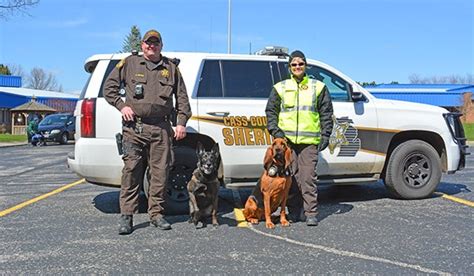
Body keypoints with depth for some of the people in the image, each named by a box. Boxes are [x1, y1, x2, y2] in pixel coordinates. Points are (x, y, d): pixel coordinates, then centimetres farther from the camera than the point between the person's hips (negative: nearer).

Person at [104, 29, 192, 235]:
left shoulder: (170, 68, 16)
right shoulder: (129, 63, 10)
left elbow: (182, 97, 16)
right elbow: (109, 87, 13)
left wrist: (181, 122, 7)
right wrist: (121, 106, -1)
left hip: (161, 128, 2)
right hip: (134, 127, -2)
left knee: (160, 172, 2)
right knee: (131, 171, -6)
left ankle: (156, 214, 13)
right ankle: (126, 216, 2)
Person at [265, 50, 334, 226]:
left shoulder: (318, 87, 11)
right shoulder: (280, 88, 12)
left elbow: (326, 113, 11)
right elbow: (271, 111, 13)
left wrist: (325, 135, 2)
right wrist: (275, 131, -1)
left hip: (309, 141, -1)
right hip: (286, 139, 1)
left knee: (308, 177, -6)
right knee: (290, 177, 3)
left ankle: (311, 213, 1)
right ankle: (295, 211, 14)